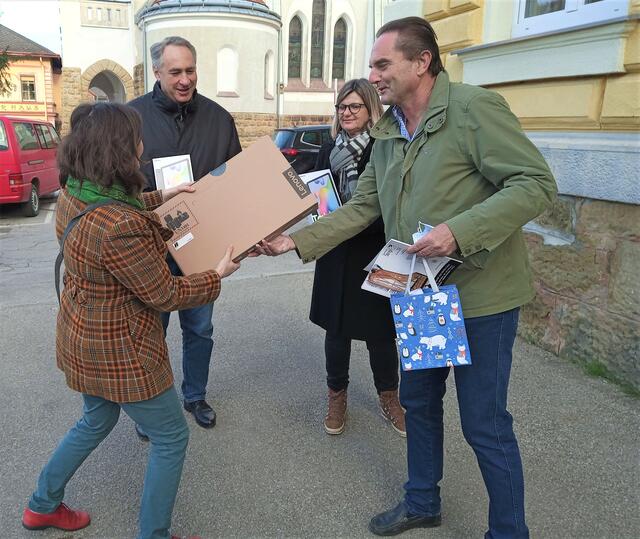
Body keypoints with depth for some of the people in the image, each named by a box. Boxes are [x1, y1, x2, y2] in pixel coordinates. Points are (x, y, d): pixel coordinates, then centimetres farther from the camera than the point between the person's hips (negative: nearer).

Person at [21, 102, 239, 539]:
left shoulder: (74, 193, -5)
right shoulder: (119, 228, -34)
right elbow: (165, 295, -23)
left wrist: (161, 197, 21)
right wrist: (217, 275, -8)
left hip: (83, 335, 10)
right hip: (119, 350, -9)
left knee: (97, 421, 32)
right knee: (171, 438, 11)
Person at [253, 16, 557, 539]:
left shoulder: (474, 108, -15)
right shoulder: (386, 135, 8)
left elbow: (537, 183, -19)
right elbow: (362, 208, 8)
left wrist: (459, 231, -30)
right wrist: (294, 241, -1)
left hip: (480, 295, -7)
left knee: (484, 423, 4)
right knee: (418, 402, 20)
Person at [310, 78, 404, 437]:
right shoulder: (329, 150, 8)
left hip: (377, 254, -3)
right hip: (337, 254, 3)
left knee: (380, 330, 8)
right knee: (337, 327, 11)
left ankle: (389, 397, 31)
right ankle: (338, 397, 30)